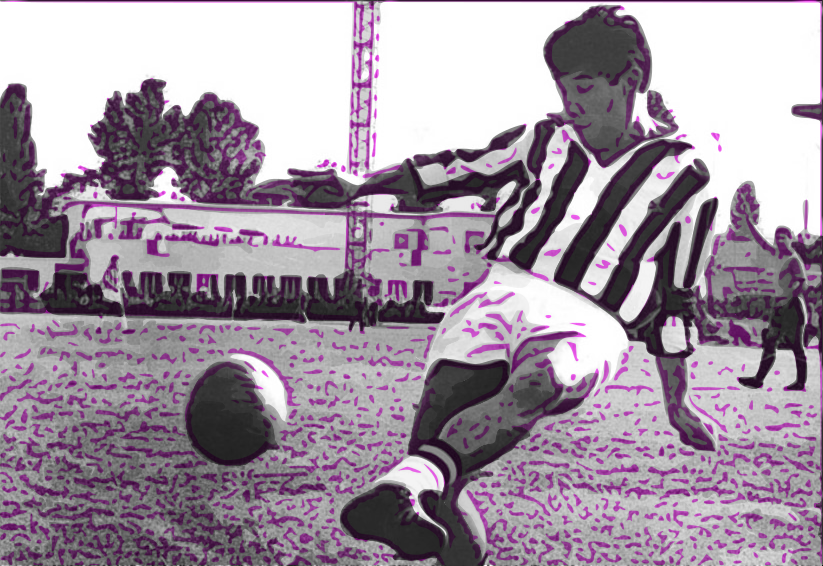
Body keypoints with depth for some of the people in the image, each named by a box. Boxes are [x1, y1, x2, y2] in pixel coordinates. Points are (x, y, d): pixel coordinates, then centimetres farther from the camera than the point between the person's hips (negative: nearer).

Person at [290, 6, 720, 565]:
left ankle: (411, 481, -58)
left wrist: (677, 403, 17)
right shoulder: (547, 140, 16)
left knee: (540, 381, -42)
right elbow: (461, 169, 23)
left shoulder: (683, 178, 7)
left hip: (587, 324, -3)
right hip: (504, 290, 3)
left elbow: (674, 299, 13)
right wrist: (359, 184, 16)